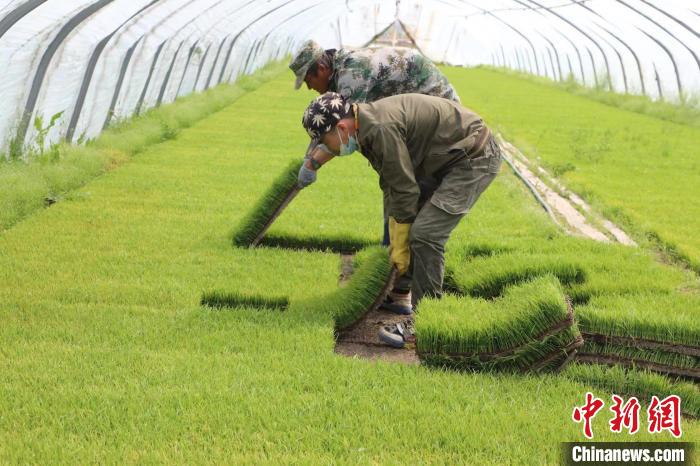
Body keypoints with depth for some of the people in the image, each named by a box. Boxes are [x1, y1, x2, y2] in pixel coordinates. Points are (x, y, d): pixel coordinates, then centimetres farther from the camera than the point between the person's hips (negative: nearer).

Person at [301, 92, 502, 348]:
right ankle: (400, 289, 33)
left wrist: (400, 246, -10)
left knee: (425, 233, -15)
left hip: (475, 158, -11)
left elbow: (405, 190, -21)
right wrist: (395, 240, 10)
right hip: (451, 158, 11)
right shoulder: (369, 127, 6)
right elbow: (391, 186, 12)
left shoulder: (381, 128, -26)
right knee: (412, 220, 19)